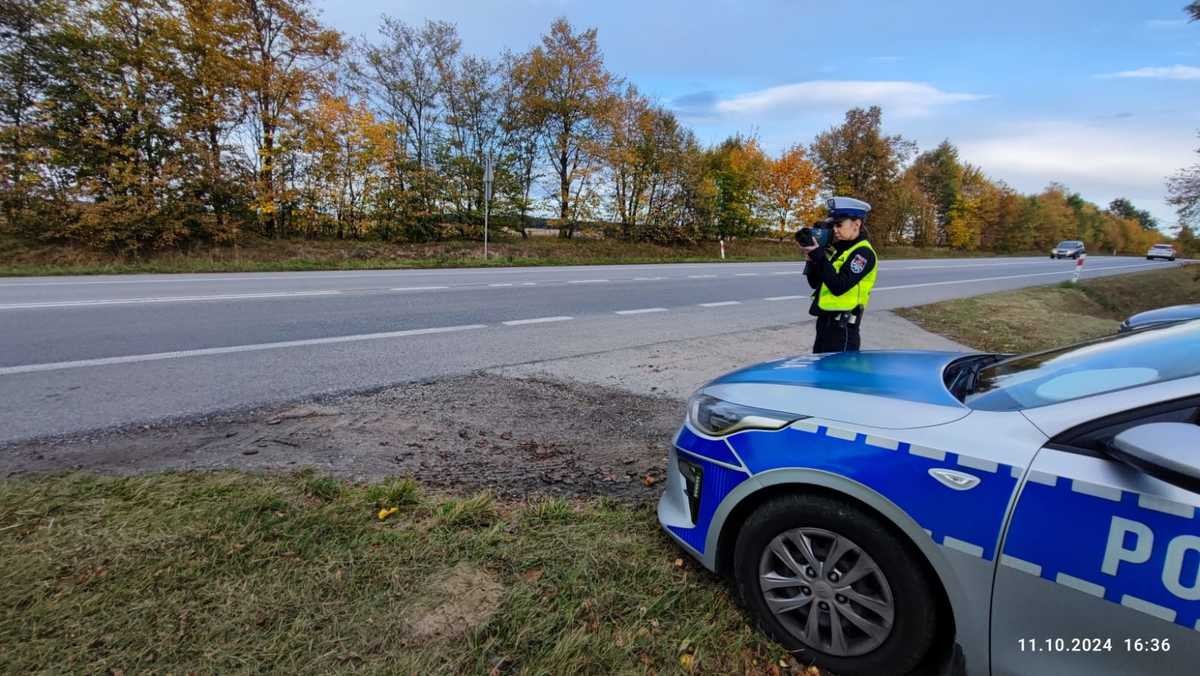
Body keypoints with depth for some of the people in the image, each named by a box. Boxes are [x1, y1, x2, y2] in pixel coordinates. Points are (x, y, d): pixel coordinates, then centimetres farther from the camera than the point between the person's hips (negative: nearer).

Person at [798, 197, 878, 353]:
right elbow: (815, 283, 13)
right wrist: (812, 257, -3)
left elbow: (839, 287, -23)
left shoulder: (863, 253, -12)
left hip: (843, 327, -9)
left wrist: (818, 255, -21)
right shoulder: (838, 248, 13)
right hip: (825, 321, 9)